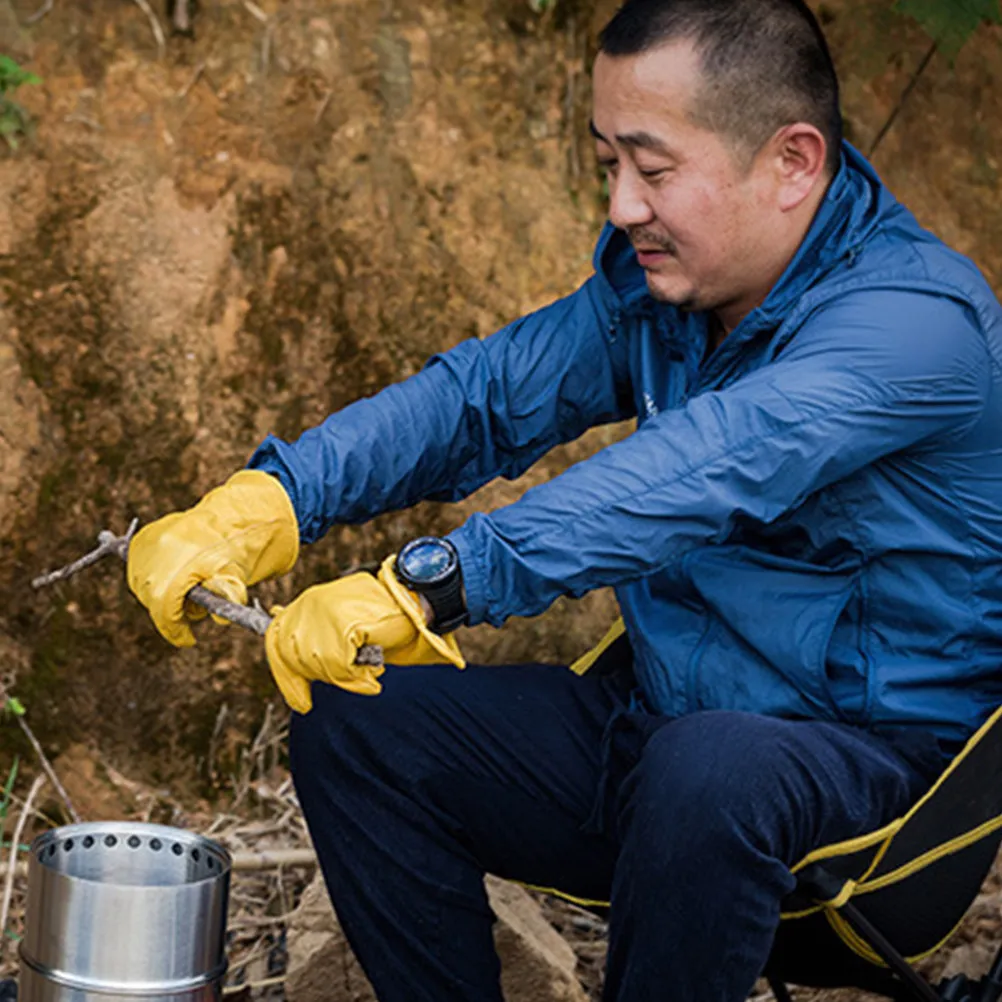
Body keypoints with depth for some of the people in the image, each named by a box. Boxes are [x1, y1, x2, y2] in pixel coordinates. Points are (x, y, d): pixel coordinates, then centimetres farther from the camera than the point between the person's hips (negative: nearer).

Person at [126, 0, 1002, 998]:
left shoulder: (916, 315, -23)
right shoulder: (652, 280, 4)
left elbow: (708, 468, -36)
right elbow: (485, 394, 4)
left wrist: (426, 586, -46)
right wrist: (264, 500, -13)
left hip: (876, 759, -7)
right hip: (649, 722, 7)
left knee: (710, 770, -39)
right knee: (354, 726, -4)